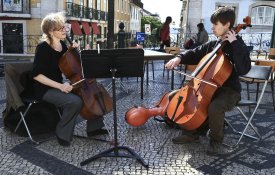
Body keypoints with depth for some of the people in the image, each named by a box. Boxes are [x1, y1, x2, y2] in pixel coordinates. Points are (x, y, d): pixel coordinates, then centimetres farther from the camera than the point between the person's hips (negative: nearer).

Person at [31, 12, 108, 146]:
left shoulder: (62, 44, 4)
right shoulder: (43, 47, -17)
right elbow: (36, 75, -21)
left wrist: (75, 51, -2)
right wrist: (60, 86, -28)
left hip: (59, 85, 8)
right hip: (45, 89, -8)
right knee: (75, 101, -31)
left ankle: (93, 127, 11)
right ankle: (63, 134, -9)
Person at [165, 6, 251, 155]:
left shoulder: (238, 46, -11)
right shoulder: (212, 44, 8)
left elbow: (243, 69, -28)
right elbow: (195, 54, 15)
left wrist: (235, 43, -25)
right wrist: (180, 58, -5)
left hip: (229, 90, -7)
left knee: (215, 107, -35)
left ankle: (216, 141, -8)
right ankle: (192, 133, 12)